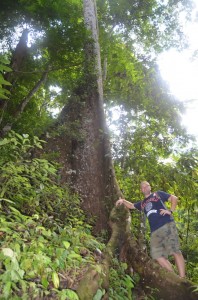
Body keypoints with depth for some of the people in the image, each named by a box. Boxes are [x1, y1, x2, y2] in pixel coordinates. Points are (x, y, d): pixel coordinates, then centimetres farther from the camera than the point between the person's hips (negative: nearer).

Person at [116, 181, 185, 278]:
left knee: (175, 251, -10)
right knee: (157, 254, -2)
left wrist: (170, 211, -5)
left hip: (167, 225, -5)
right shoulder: (142, 203, 25)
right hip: (155, 231, 6)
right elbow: (131, 205, 29)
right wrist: (123, 200, 9)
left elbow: (174, 198, 9)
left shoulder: (158, 194, 13)